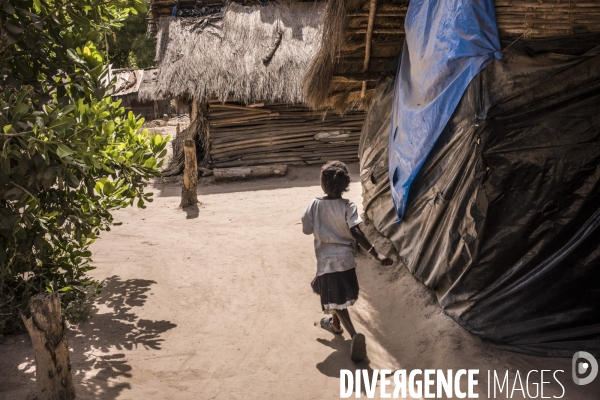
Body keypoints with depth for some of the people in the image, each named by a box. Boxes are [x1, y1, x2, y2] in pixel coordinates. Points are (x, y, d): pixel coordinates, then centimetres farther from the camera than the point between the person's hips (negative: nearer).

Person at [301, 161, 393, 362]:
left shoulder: (315, 205, -9)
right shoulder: (348, 206, -10)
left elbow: (307, 230, -4)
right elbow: (356, 232, -22)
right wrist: (376, 254, -26)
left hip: (326, 258, -2)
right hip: (345, 257, 2)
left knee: (337, 300, 0)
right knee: (342, 296, 26)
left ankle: (354, 335, -20)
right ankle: (335, 323, 48)